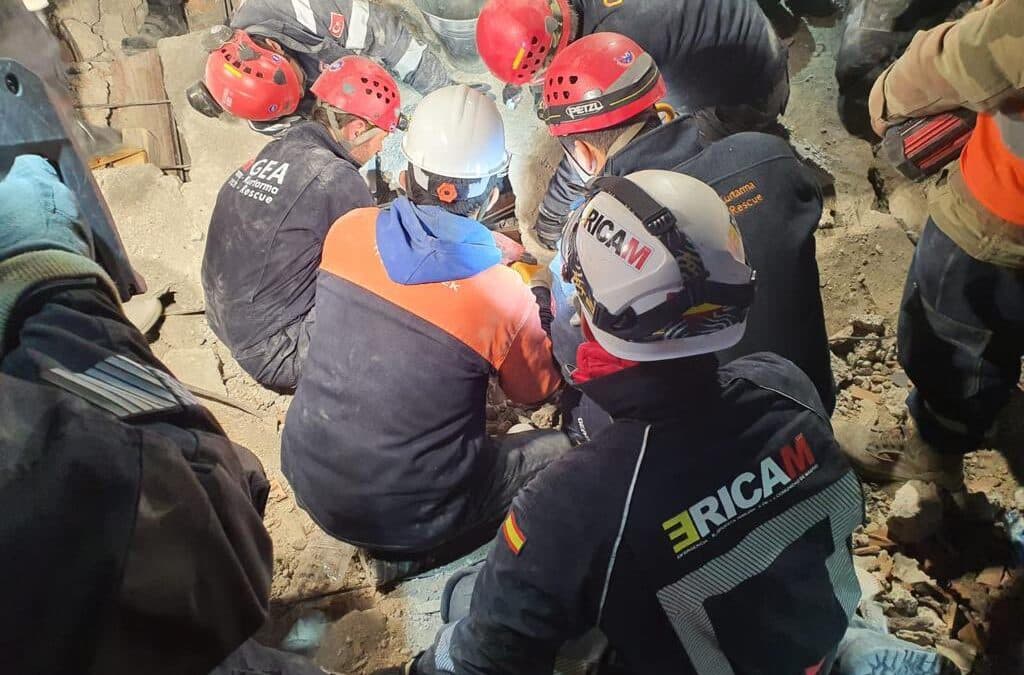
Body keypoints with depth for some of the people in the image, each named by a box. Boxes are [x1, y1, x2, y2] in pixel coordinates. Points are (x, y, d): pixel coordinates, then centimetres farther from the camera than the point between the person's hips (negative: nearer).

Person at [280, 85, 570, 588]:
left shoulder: (348, 231, -11)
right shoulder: (504, 298, -22)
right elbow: (537, 390, 0)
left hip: (308, 479, 5)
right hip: (403, 515, -5)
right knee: (562, 452, 11)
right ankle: (409, 554, 5)